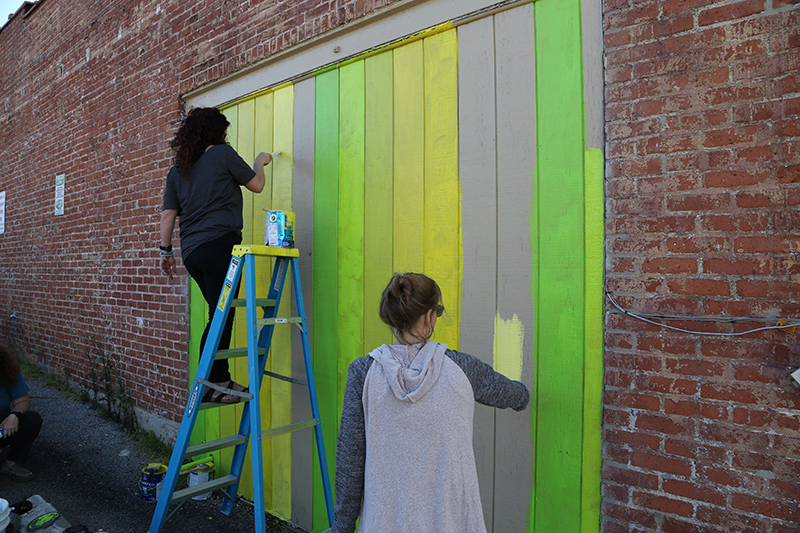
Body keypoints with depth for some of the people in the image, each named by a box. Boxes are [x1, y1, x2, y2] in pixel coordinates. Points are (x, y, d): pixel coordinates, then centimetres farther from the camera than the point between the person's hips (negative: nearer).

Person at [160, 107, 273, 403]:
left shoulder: (177, 169, 20)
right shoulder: (223, 153, 2)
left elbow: (168, 214, 16)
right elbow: (256, 185, 10)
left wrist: (165, 250, 22)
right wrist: (259, 162, 29)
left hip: (191, 251, 7)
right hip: (220, 243, -7)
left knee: (220, 316, 13)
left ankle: (220, 380, 15)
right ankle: (212, 385, -5)